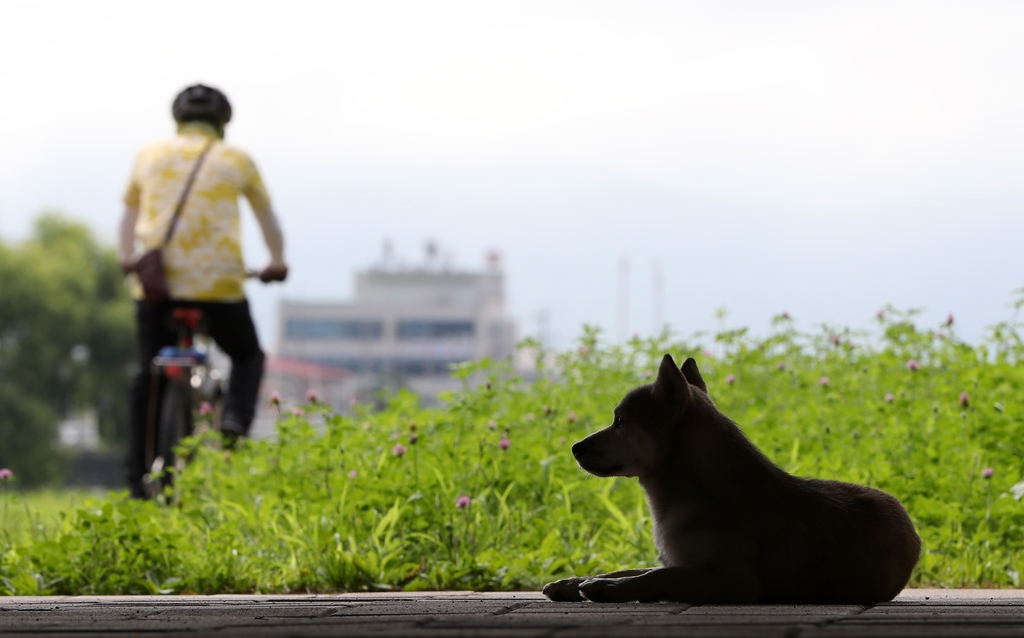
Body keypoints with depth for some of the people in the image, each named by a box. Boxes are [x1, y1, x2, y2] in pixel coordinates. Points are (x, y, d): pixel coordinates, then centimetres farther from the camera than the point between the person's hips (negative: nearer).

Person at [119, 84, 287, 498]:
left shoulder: (151, 156, 13)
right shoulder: (235, 160, 8)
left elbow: (129, 213, 24)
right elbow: (267, 216, 21)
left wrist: (128, 258, 38)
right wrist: (277, 262, 36)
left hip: (155, 281, 2)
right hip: (217, 283, -2)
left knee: (149, 374, 11)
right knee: (248, 356, 18)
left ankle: (139, 475, 6)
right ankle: (236, 421, -9)